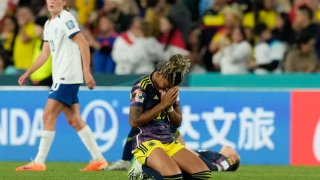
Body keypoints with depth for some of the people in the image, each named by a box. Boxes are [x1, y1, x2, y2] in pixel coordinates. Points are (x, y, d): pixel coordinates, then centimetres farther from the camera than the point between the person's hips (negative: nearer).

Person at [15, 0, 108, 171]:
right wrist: (27, 73, 21)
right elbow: (45, 54, 23)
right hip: (60, 78, 9)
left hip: (68, 77, -9)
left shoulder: (66, 19, -9)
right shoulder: (49, 24, 17)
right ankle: (99, 159, 9)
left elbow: (83, 44, -15)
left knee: (48, 116, -10)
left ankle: (39, 162, -7)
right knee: (74, 120, 7)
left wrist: (86, 71, -20)